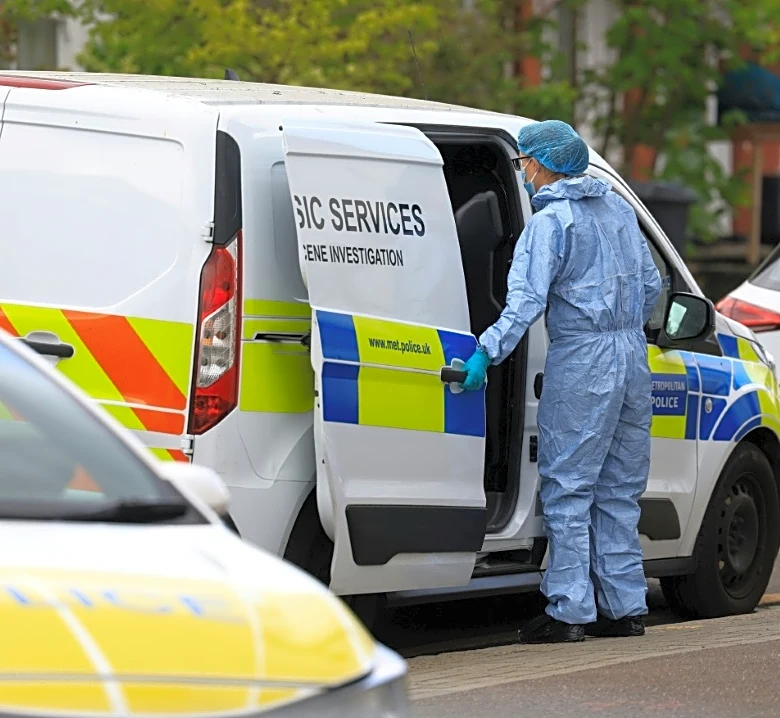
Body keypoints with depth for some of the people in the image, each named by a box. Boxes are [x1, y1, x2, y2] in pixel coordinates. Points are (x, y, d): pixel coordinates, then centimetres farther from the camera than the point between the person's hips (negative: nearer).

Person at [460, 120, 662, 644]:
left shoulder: (551, 222, -10)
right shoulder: (618, 209, 13)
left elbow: (527, 300, -21)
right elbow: (650, 284, 20)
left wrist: (488, 353, -25)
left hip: (582, 363, -7)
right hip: (632, 355, 7)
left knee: (567, 488, -3)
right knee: (619, 490, 13)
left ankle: (569, 610, -5)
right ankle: (624, 606, 14)